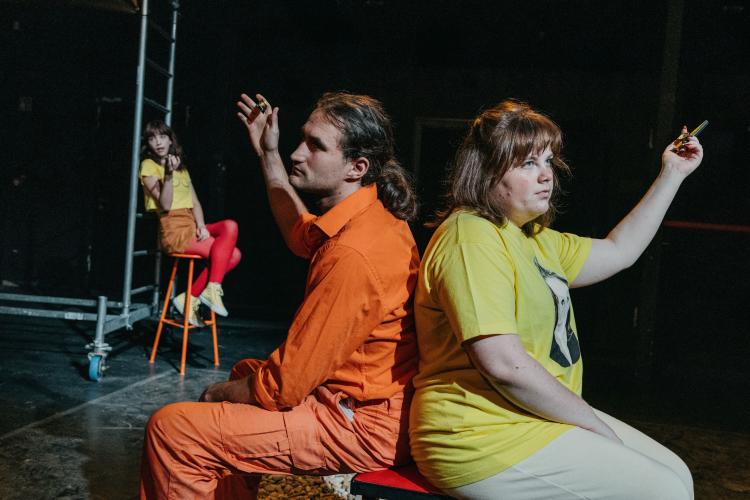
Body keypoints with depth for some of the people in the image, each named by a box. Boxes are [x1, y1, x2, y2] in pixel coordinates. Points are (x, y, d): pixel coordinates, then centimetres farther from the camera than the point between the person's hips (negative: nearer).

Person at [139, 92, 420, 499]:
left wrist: (224, 391, -3)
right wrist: (268, 154, 25)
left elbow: (282, 387, -23)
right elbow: (301, 236, 29)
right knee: (242, 374, 32)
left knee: (172, 428, -13)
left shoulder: (354, 254, -28)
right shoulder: (371, 217, 4)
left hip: (362, 427, -10)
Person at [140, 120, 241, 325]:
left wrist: (201, 226, -6)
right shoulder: (149, 166, -1)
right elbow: (165, 205, -12)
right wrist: (168, 174, -25)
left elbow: (195, 203, 13)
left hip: (192, 227, 7)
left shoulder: (181, 168, 21)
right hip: (174, 231, -7)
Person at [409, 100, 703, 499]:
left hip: (541, 417, 10)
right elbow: (504, 364, -24)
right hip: (485, 438, -10)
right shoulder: (470, 238, -18)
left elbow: (618, 252, 27)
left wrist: (672, 175, 26)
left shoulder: (534, 239, 14)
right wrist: (595, 424, -14)